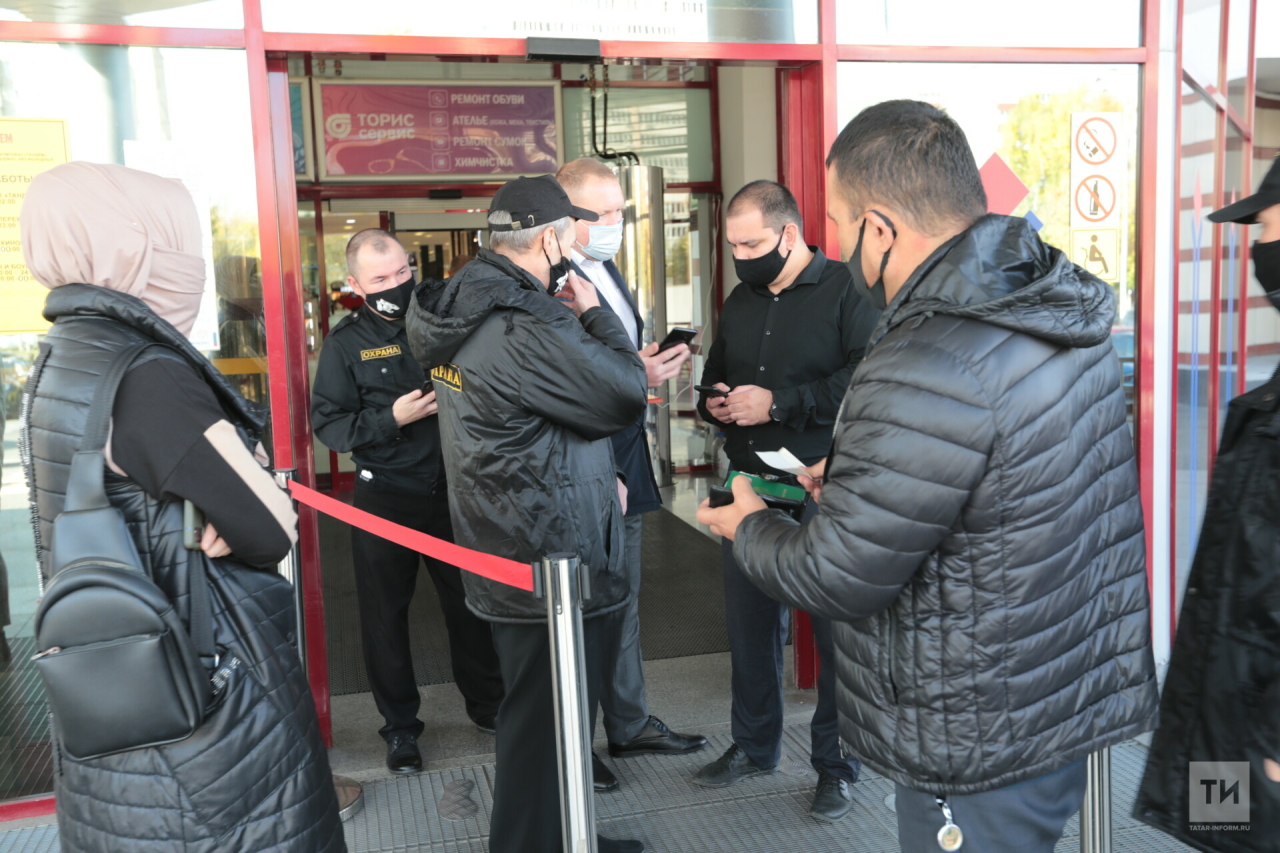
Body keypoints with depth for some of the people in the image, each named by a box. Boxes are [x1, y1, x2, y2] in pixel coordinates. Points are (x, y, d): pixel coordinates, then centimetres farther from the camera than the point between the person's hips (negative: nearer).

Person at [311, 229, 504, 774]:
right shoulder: (347, 341, -2)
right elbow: (328, 424, -9)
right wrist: (392, 418, -20)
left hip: (452, 491, 2)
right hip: (385, 498, -1)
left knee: (470, 603, 12)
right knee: (385, 613, 9)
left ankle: (487, 705, 32)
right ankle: (400, 725, 26)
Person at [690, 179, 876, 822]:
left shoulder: (846, 292, -9)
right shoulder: (740, 301, 14)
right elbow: (715, 373, 26)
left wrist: (779, 403, -21)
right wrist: (714, 403, 3)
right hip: (749, 487, 7)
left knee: (837, 631, 3)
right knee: (748, 621, 15)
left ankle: (836, 764, 20)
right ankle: (754, 744, 33)